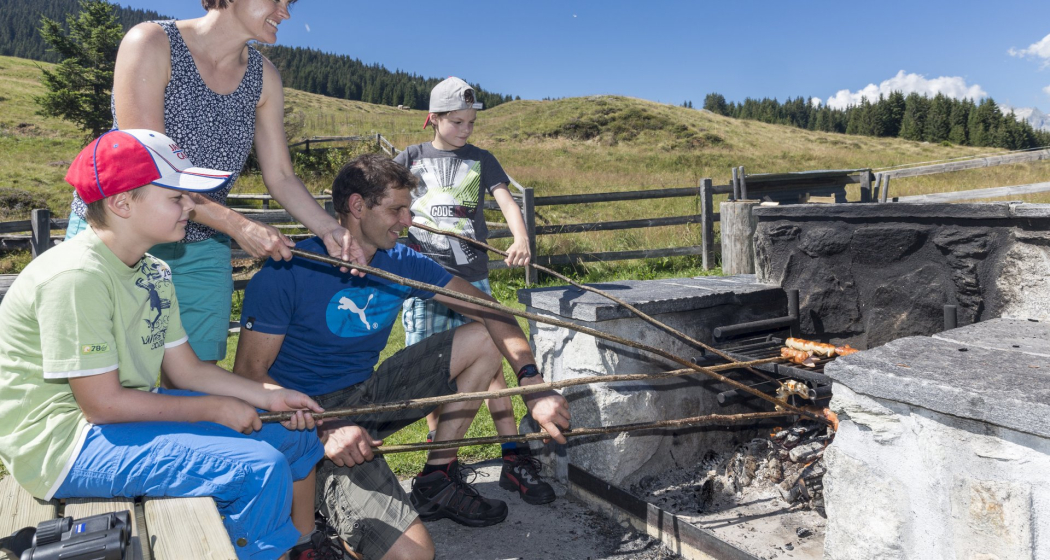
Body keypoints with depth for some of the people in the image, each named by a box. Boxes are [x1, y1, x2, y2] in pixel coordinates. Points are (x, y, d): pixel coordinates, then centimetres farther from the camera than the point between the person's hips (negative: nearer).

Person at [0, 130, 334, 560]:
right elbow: (103, 404, -23)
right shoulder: (76, 277, -23)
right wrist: (215, 409, -16)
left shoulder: (153, 272, 6)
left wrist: (269, 396, -4)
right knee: (259, 469, -27)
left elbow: (186, 368, 8)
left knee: (295, 436, 9)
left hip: (128, 410, 9)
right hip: (64, 443, -9)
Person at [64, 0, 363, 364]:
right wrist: (238, 226, -24)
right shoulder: (151, 43, -13)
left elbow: (281, 177, 5)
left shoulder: (263, 78, 3)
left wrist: (330, 230, -11)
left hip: (202, 252, 4)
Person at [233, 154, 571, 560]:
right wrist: (324, 429, -31)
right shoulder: (287, 273, -16)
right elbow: (250, 373, -16)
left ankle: (437, 479, 4)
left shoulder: (401, 263, -1)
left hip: (367, 395, 7)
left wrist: (532, 382, -17)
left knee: (485, 339, -1)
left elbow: (489, 310, -3)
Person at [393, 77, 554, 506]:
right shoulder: (411, 158, 10)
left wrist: (521, 238, -25)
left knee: (490, 364, -4)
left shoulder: (481, 160, 10)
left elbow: (506, 201, -3)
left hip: (472, 278, 0)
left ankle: (515, 461, 1)